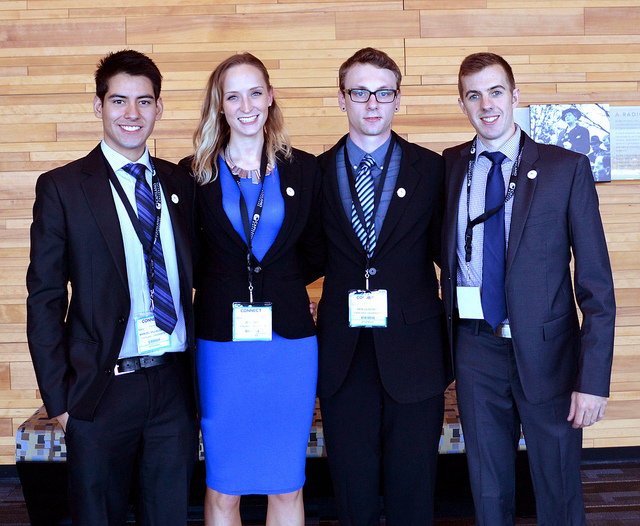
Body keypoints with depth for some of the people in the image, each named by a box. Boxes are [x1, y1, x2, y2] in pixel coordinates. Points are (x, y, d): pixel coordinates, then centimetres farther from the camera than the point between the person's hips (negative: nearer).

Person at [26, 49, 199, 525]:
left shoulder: (181, 184, 9)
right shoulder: (62, 188, -2)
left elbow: (197, 281, 12)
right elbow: (44, 301, -3)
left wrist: (202, 377, 6)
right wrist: (60, 398, -7)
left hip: (175, 384, 3)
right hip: (102, 391, -3)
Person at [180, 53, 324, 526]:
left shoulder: (304, 169, 5)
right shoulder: (195, 174, 2)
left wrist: (272, 280, 4)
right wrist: (226, 287, 3)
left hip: (289, 337, 1)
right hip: (222, 339, -1)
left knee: (287, 485, 8)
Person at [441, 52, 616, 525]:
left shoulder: (567, 169, -6)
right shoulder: (449, 167, 4)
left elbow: (597, 284, -8)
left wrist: (593, 380, -14)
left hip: (546, 349, -2)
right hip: (476, 349, 3)